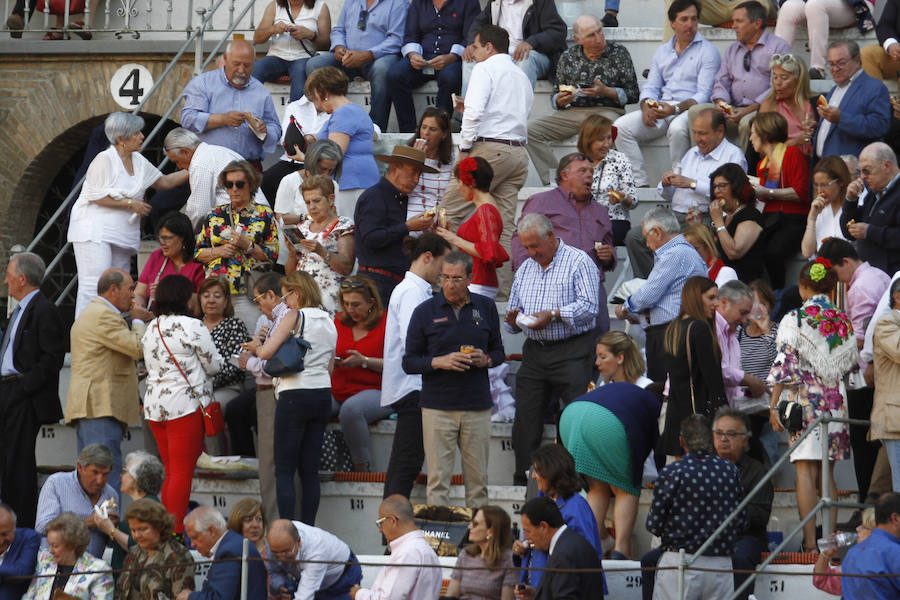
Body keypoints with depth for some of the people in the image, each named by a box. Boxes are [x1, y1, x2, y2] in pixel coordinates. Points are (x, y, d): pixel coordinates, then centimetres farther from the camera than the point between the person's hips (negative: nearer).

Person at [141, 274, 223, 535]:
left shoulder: (151, 328, 11)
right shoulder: (192, 326, -11)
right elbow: (214, 365, -5)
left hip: (155, 405, 7)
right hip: (185, 405, -7)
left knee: (170, 471, 13)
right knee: (182, 471, -6)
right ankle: (177, 532, -10)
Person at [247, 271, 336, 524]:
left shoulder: (294, 317, -8)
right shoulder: (329, 323, 14)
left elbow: (267, 352, -15)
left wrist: (255, 346, 6)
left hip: (295, 396, -7)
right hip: (323, 395, 7)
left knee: (284, 469, -3)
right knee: (310, 470, 8)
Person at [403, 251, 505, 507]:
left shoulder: (485, 308, 8)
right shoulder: (425, 311, 2)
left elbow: (499, 351, 17)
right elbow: (409, 362, 3)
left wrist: (486, 360, -6)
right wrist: (439, 362, -14)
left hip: (477, 407, 2)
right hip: (437, 407, -2)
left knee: (478, 480, 3)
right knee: (438, 480, -3)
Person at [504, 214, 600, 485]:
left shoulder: (579, 262, -3)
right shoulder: (525, 269, 19)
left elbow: (589, 306, -12)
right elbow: (513, 313, 21)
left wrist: (554, 315, -21)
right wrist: (513, 321, -2)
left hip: (571, 353, -6)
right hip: (534, 352, 6)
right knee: (525, 419, 4)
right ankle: (522, 481, 11)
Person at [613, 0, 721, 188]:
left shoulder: (707, 51, 3)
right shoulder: (662, 51, 22)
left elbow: (703, 95, -7)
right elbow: (650, 88, 19)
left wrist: (675, 109, -22)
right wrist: (647, 106, -7)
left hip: (689, 109, -5)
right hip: (660, 109, 6)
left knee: (677, 129, -40)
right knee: (621, 127, -17)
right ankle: (639, 183, -20)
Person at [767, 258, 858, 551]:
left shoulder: (794, 320, -5)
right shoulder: (844, 322, 7)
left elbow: (784, 364, -9)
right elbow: (850, 364, 12)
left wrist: (774, 405, -6)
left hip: (804, 399, -4)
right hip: (835, 401, 4)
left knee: (806, 470, -5)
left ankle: (810, 542, -11)